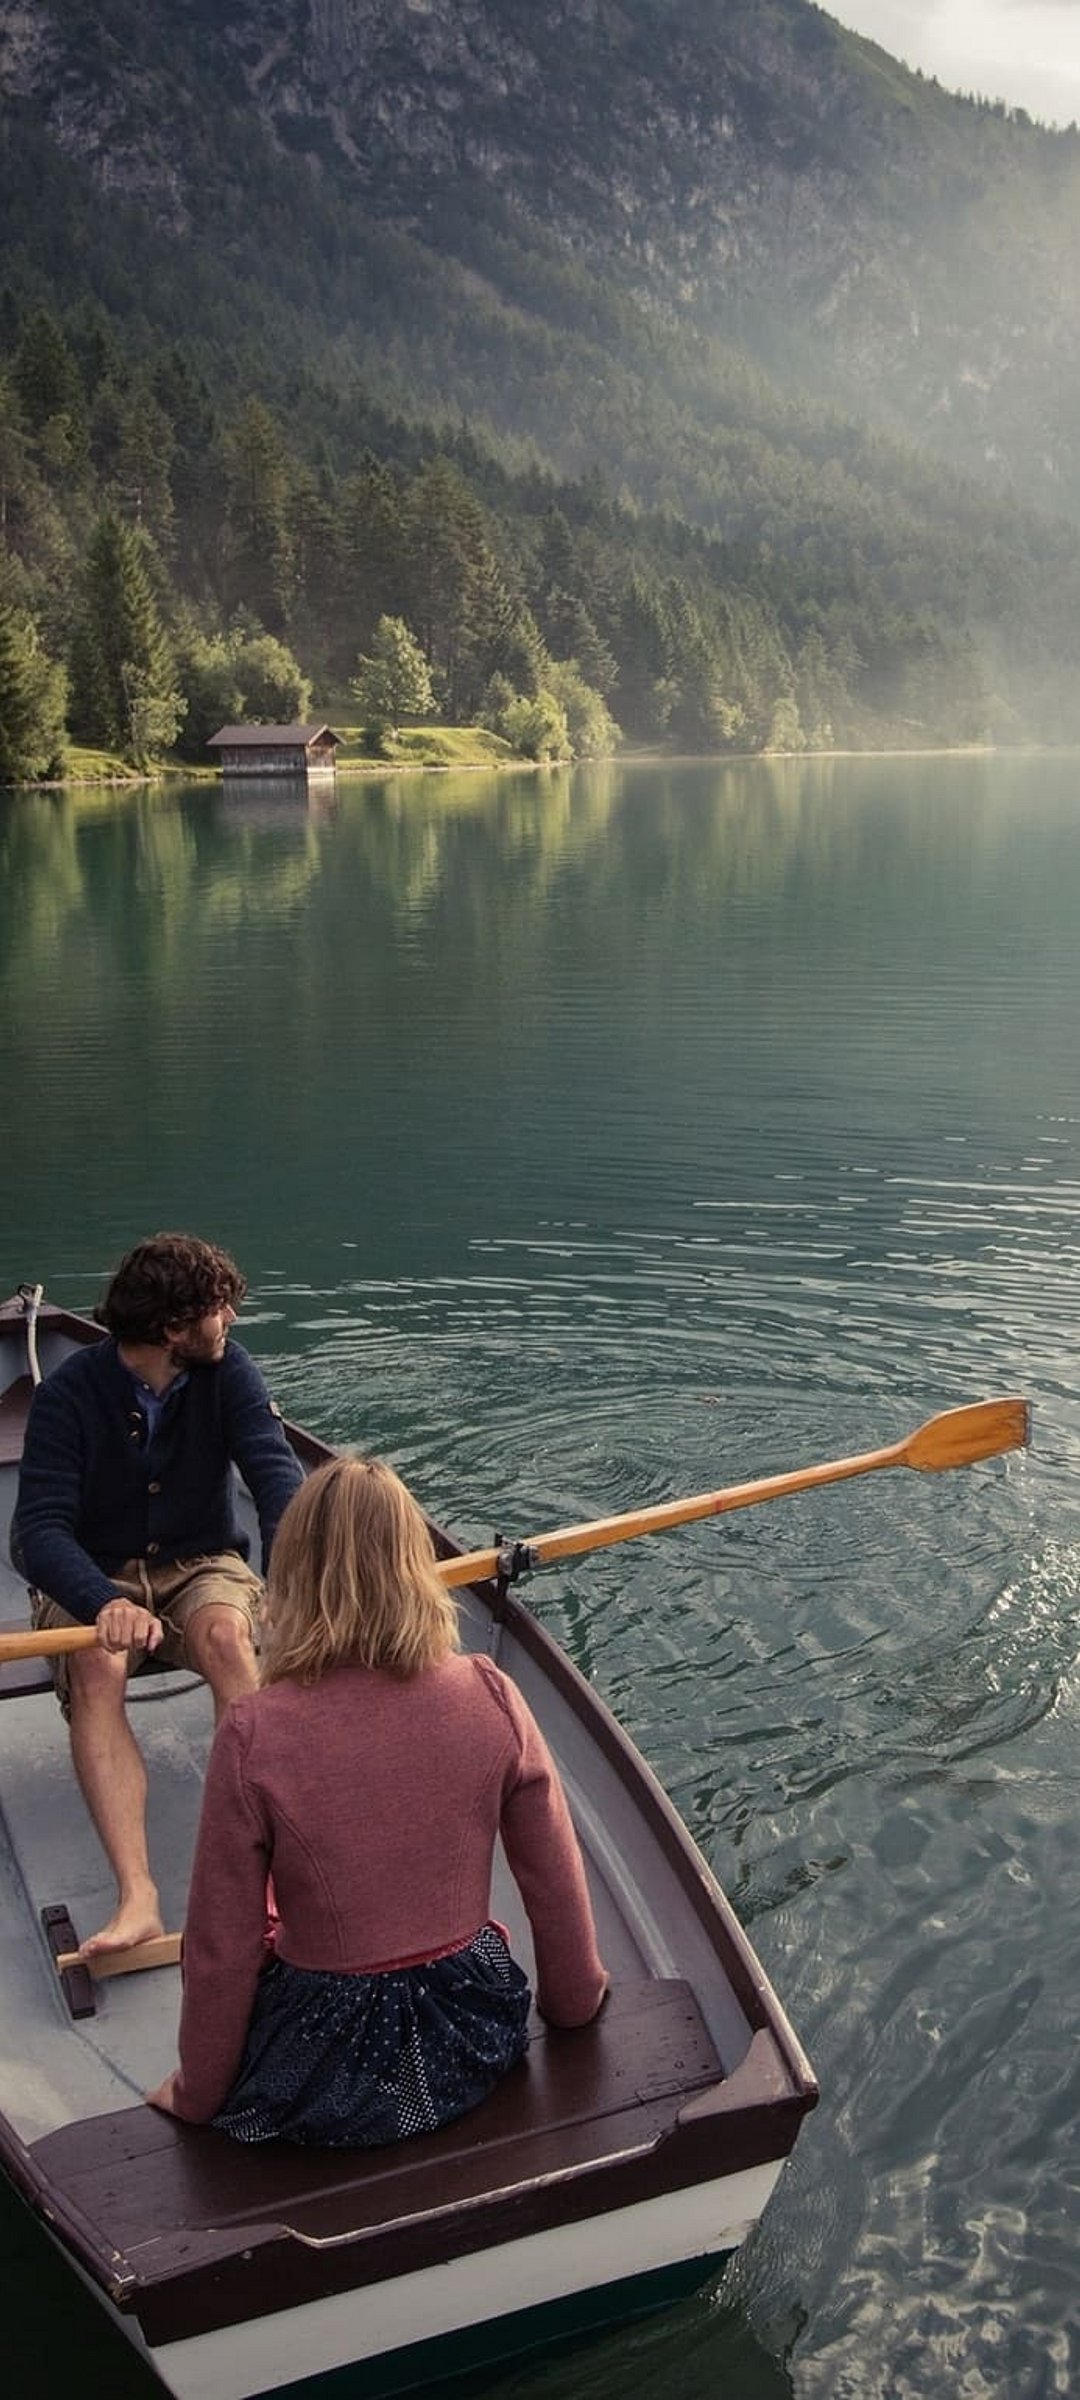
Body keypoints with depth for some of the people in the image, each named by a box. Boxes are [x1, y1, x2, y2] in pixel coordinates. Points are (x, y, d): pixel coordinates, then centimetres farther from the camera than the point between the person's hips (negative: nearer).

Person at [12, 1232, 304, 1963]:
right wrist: (104, 1604, -42)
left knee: (224, 1630, -33)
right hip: (93, 1578, -1)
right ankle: (137, 1897, -42)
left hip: (199, 1566, 1)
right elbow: (40, 1530, -22)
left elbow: (276, 1472, -20)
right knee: (95, 1664, -33)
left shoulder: (226, 1369, -8)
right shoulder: (71, 1391, -15)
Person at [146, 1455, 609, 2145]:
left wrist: (197, 2094, 6)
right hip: (474, 2052, 3)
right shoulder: (491, 1698, -14)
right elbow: (558, 1884, -3)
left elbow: (220, 1948, -12)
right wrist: (576, 1999, 17)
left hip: (322, 2082, -3)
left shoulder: (254, 1734, -21)